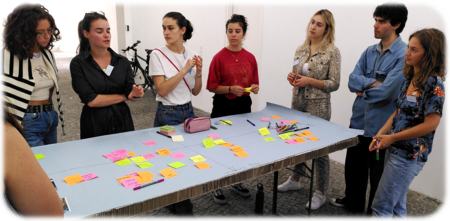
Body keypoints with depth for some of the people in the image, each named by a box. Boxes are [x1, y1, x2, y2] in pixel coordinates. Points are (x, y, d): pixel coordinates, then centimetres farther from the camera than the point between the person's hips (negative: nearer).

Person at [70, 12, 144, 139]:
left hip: (122, 120, 3)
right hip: (94, 125, -3)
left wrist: (135, 94, -23)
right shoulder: (78, 63, -7)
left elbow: (130, 95, 0)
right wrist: (124, 96, -7)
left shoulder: (122, 61, 2)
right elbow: (91, 100, -14)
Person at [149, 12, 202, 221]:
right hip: (167, 114, -5)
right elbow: (162, 90, -19)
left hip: (188, 111, 5)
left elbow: (195, 91, 5)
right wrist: (185, 70, -22)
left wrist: (198, 73, -13)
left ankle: (174, 203, 36)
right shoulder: (158, 54, -11)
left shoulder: (192, 55, 2)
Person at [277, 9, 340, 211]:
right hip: (297, 103, 6)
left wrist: (310, 81, -20)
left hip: (318, 106, -6)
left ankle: (321, 193, 20)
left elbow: (334, 84, -11)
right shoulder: (300, 49, 7)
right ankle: (295, 180, 37)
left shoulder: (332, 52, -9)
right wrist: (292, 78, -5)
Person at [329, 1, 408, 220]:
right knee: (353, 165, 22)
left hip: (380, 126, -7)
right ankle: (353, 201, 44)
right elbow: (352, 80, -2)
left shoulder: (405, 55, -16)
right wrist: (374, 83, -19)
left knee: (377, 175, 10)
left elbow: (387, 92, -24)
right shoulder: (369, 52, 6)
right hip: (358, 120, 7)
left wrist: (364, 91, -8)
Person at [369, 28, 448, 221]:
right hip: (395, 149, 8)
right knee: (396, 204, 19)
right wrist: (380, 134, 3)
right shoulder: (409, 78, 8)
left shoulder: (434, 84, -17)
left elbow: (431, 124, -20)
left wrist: (391, 138, -15)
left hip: (409, 155, -8)